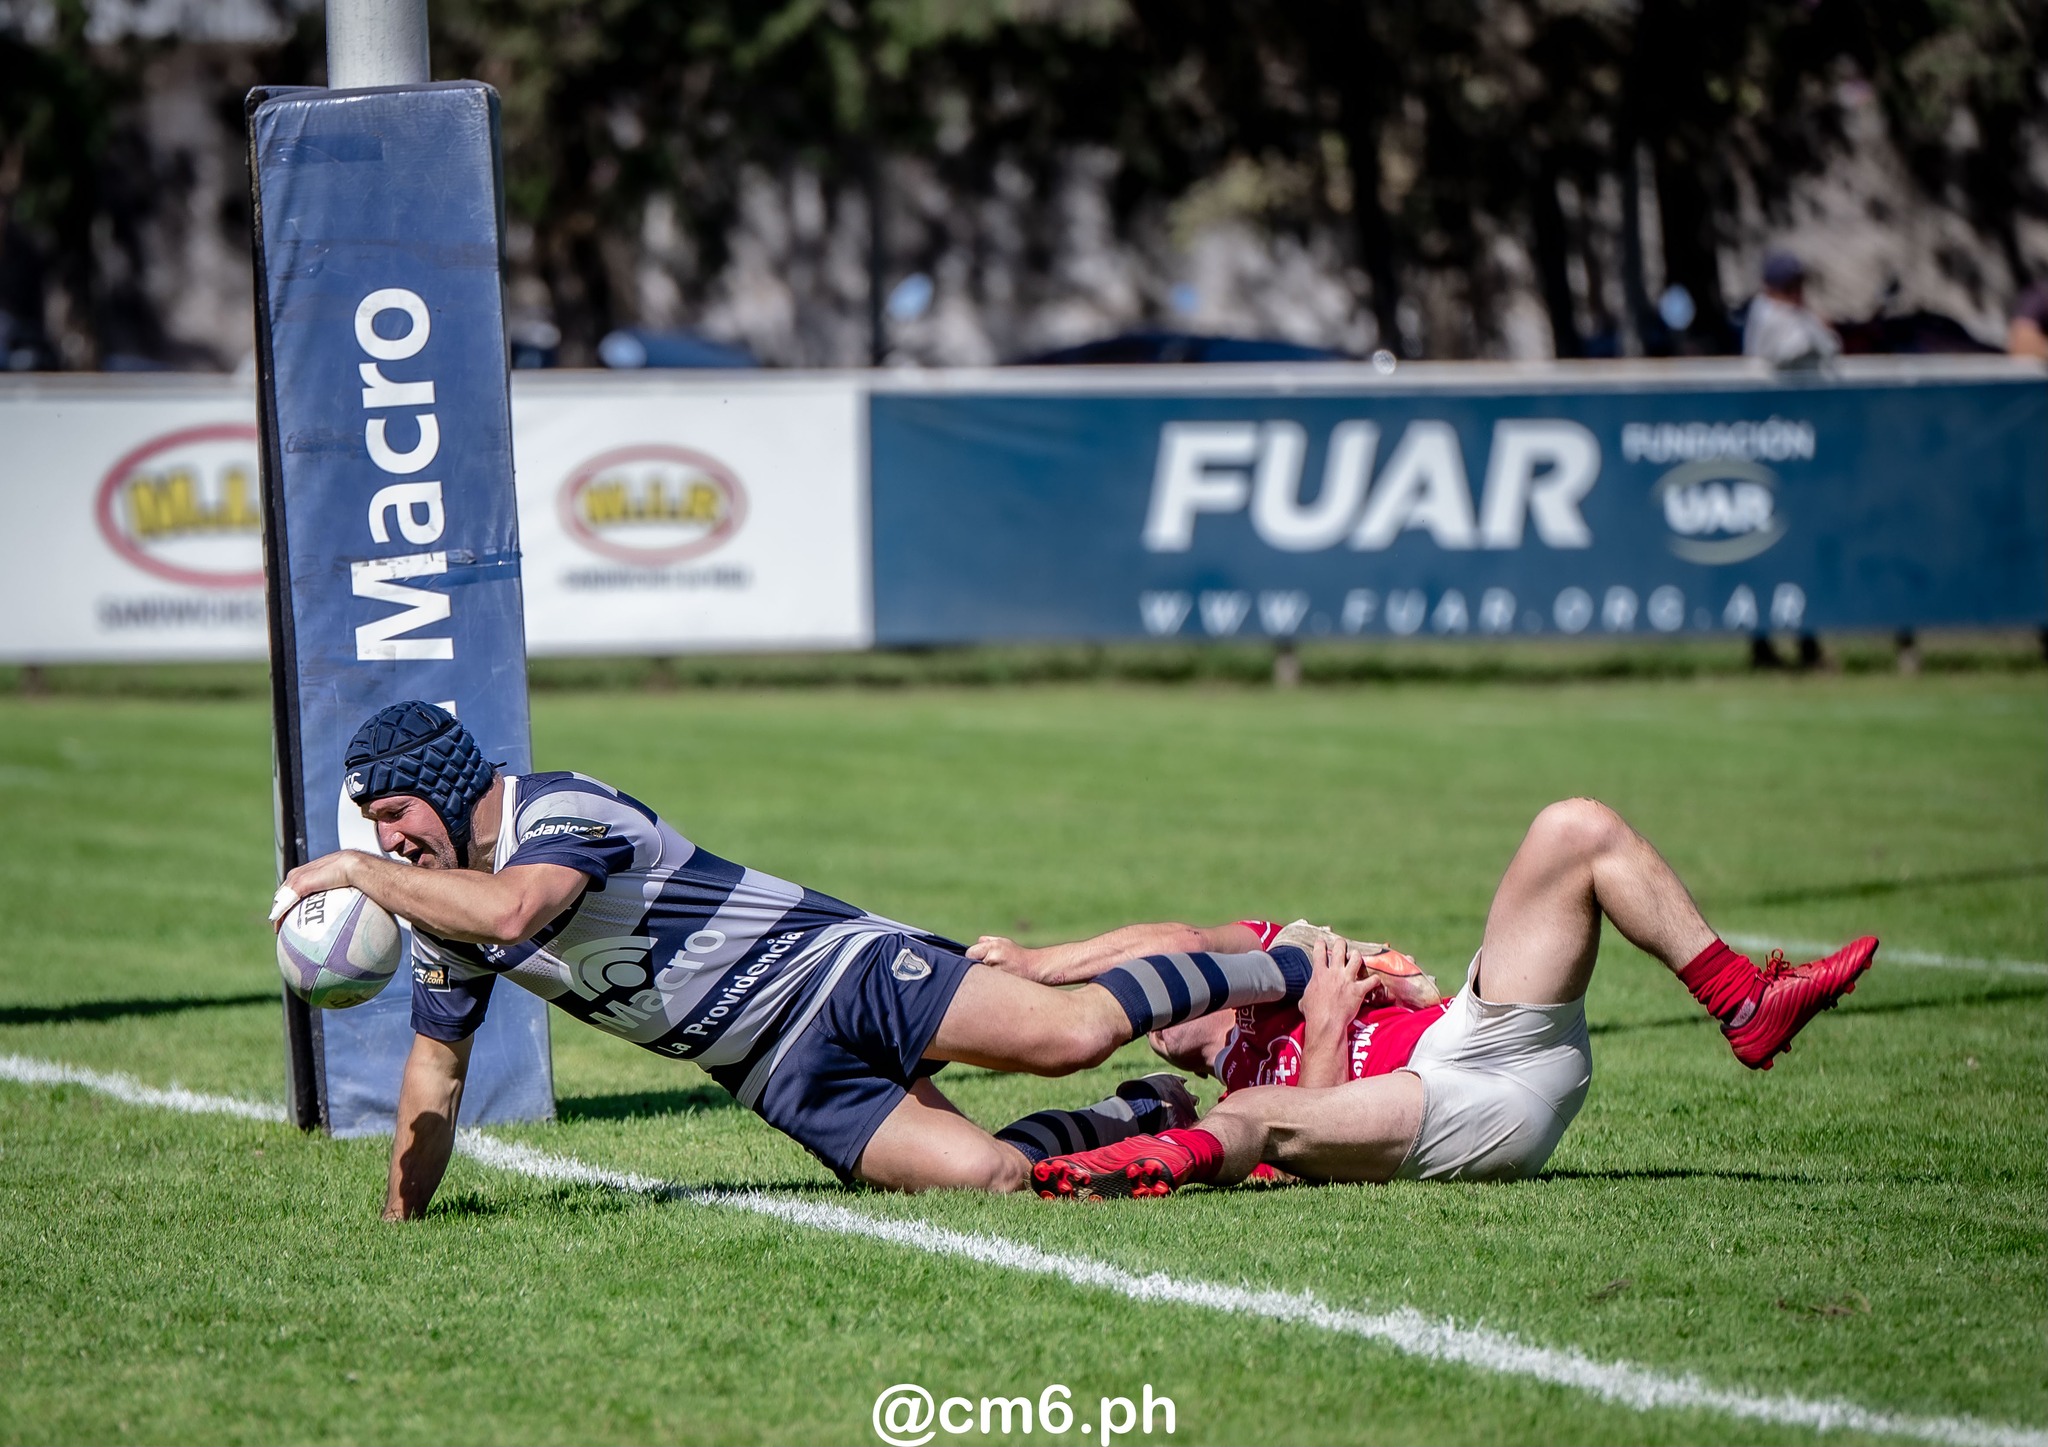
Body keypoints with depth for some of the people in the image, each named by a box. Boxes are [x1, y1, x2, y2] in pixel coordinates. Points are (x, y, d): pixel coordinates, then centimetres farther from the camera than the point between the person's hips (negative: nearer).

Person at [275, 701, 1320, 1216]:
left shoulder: (558, 810, -16)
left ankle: (1291, 972, 1)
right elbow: (437, 1067, 19)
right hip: (783, 1077, 6)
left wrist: (354, 871, -28)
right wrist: (398, 1219, 10)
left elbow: (514, 908, -37)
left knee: (1068, 1033, -21)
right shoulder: (441, 914, 9)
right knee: (984, 1174, -16)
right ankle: (1138, 1120, 10)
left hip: (833, 968, -6)